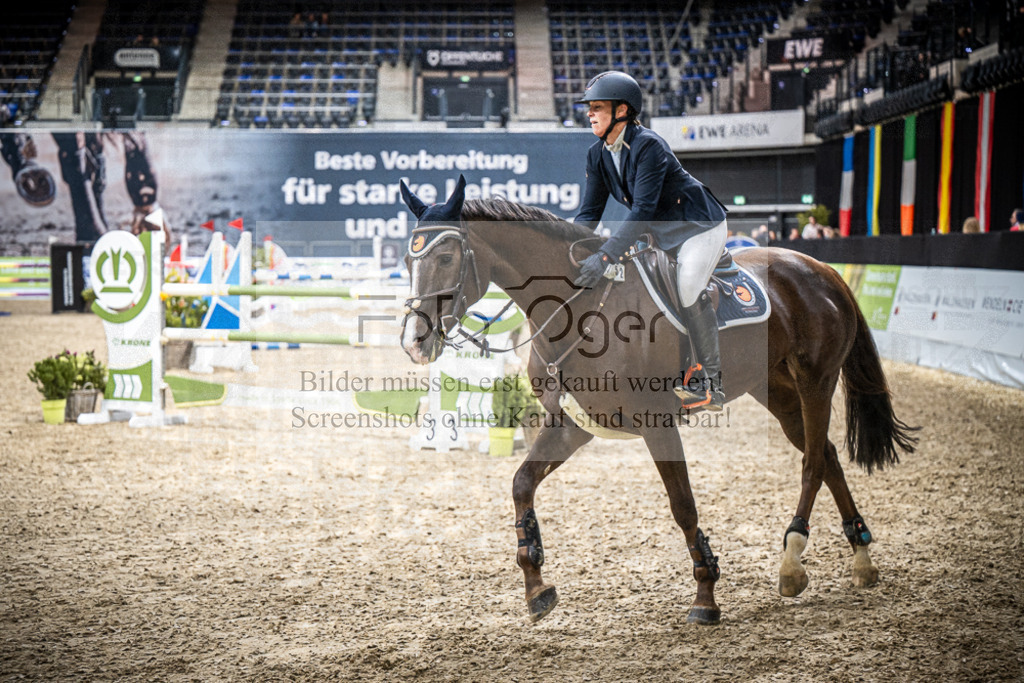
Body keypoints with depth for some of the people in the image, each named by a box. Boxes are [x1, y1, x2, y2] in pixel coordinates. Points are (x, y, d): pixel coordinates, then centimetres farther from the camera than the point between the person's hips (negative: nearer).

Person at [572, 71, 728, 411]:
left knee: (688, 288, -23)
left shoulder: (648, 146, -27)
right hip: (661, 233, 9)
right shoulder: (597, 156, -2)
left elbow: (643, 210, -35)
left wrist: (605, 256, -42)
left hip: (699, 225, -9)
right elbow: (589, 213, 1)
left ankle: (709, 384, -15)